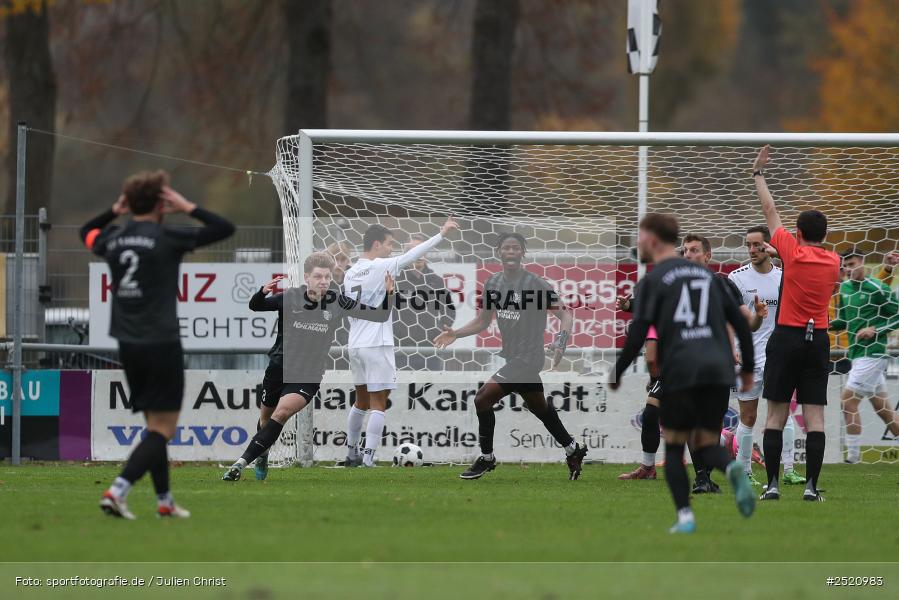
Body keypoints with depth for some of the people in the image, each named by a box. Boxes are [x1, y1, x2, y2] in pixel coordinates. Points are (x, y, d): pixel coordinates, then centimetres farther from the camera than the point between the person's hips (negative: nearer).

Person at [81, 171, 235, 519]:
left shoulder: (114, 239, 6)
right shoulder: (166, 238, -11)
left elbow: (87, 233, 31)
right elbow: (225, 229, -8)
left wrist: (114, 211, 22)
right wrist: (188, 208, -2)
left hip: (128, 346, 7)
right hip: (162, 345, -7)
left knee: (155, 425, 17)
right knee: (162, 430, -5)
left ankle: (164, 500, 22)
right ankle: (118, 490, -21)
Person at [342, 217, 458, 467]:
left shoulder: (350, 273, 10)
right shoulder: (379, 267, -11)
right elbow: (413, 255, -17)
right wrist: (442, 234, -15)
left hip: (355, 344, 7)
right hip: (377, 344, -7)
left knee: (361, 401, 20)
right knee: (378, 404, -5)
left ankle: (352, 453, 27)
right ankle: (368, 459, -11)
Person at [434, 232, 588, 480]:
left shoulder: (536, 284, -16)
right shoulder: (493, 283, 5)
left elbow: (565, 314, -15)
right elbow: (482, 322, 11)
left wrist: (561, 340, -33)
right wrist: (455, 333, -5)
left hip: (528, 357, -8)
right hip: (510, 356, 8)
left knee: (483, 399, -13)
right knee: (540, 407, 21)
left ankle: (486, 458, 2)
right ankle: (573, 449, 38)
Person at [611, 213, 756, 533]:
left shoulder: (652, 281, 3)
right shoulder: (707, 274, 19)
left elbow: (637, 333, -6)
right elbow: (740, 321, 16)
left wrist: (617, 373, 4)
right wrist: (747, 366, 24)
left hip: (679, 373, -4)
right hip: (718, 369, 4)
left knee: (673, 448, 11)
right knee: (707, 445, 11)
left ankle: (685, 516, -4)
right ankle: (732, 469, -24)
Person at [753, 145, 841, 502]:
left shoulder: (792, 251, -4)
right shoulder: (833, 262, 6)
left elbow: (770, 211, 5)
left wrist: (758, 173, 16)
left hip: (786, 338, -3)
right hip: (818, 340, 3)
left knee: (776, 416, 2)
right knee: (815, 417, -1)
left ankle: (772, 483, -3)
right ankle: (811, 486, -7)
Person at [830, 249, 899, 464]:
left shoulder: (878, 288, -11)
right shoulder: (845, 288, 11)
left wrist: (875, 329, -17)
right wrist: (830, 325, 2)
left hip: (872, 352, -8)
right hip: (857, 354, 8)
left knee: (849, 400, -13)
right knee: (882, 407, 12)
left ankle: (853, 455, -9)